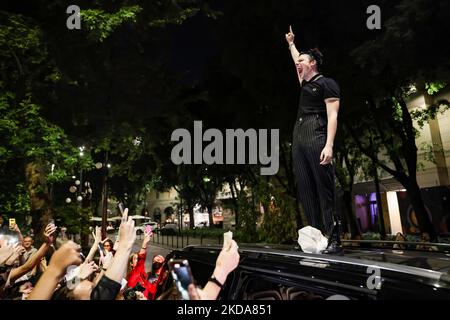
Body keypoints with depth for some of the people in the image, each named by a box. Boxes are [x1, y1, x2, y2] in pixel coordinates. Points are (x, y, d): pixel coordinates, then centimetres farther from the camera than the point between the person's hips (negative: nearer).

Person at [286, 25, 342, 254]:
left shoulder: (326, 83, 4)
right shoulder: (305, 84, 26)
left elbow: (332, 116, -7)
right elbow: (297, 60, 47)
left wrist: (329, 145, -19)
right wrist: (290, 43, 59)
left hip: (316, 136, -8)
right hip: (298, 139, 8)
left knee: (325, 188, -12)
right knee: (305, 190, -1)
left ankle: (334, 239, -11)